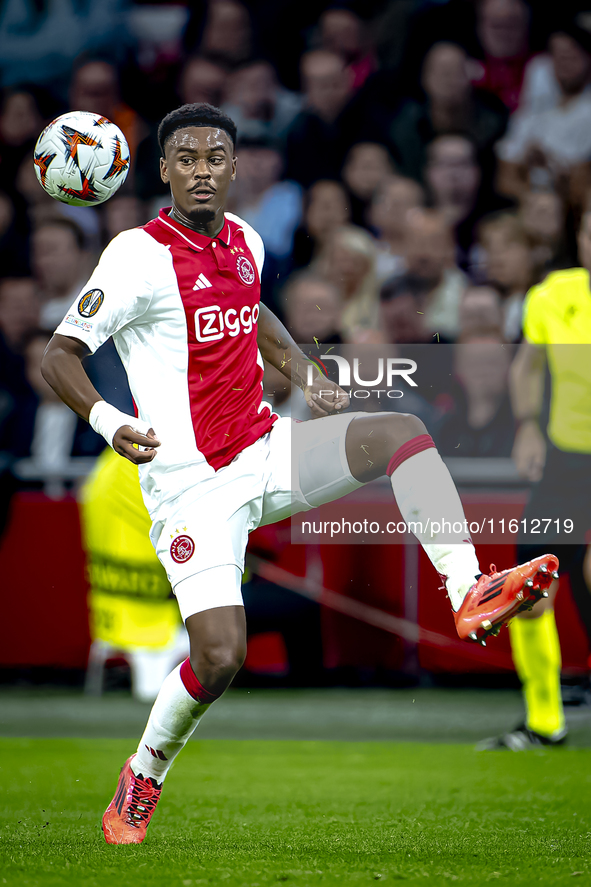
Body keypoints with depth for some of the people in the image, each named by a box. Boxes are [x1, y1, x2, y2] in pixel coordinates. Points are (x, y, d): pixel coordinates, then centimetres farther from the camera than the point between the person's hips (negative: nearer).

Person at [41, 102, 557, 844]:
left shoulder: (245, 241, 8)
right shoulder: (139, 256, -14)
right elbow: (60, 354, -14)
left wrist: (303, 373, 16)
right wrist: (107, 421, -31)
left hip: (263, 448, 6)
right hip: (193, 485, -6)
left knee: (404, 435, -14)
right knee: (220, 657, -14)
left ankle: (470, 595, -19)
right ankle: (143, 777, 13)